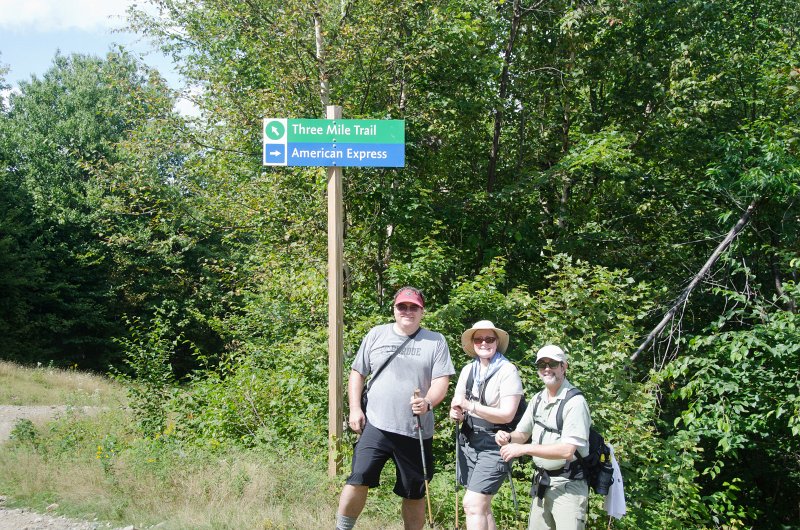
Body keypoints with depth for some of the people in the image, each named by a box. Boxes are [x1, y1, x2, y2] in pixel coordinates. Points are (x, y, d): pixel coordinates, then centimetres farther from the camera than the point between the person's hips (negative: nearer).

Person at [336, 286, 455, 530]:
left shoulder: (435, 342, 5)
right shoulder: (376, 335, 9)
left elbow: (441, 381, -2)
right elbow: (357, 373, 12)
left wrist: (428, 403, -22)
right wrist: (354, 409, 1)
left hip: (417, 432, 0)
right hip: (376, 426, 0)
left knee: (415, 492, 8)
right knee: (359, 479, -14)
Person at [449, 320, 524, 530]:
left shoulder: (507, 370, -10)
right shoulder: (468, 370, 9)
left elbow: (506, 414, -17)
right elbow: (457, 404, 14)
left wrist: (469, 405, -20)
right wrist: (455, 413, -10)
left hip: (494, 444, -7)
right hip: (468, 441, 7)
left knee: (473, 504, -14)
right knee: (482, 506, 12)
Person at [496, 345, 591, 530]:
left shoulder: (575, 402, -16)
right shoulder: (538, 400, 10)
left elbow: (567, 451, -23)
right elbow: (522, 434, 18)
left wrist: (524, 449, -23)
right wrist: (508, 437, -6)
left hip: (568, 485, -7)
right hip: (542, 483, 7)